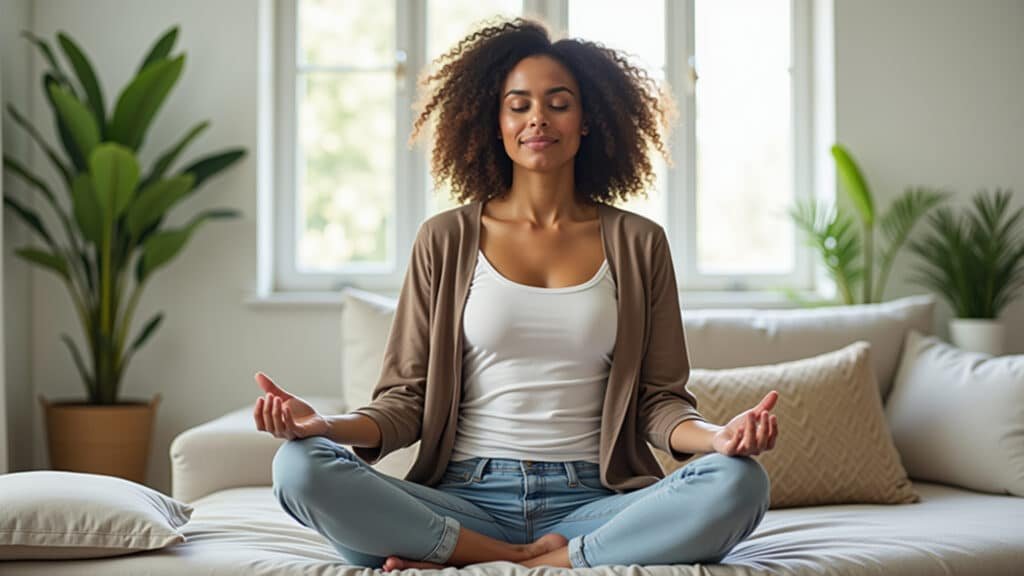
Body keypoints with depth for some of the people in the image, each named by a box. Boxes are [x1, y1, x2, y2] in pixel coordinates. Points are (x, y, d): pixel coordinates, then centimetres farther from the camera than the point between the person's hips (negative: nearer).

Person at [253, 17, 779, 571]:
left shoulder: (638, 243, 11)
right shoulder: (446, 240, 9)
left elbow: (659, 400, 9)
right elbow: (407, 400, 7)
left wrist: (717, 435, -14)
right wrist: (326, 424, -14)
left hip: (592, 504, 1)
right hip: (466, 499, -1)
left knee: (738, 482, -29)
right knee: (300, 467, -26)